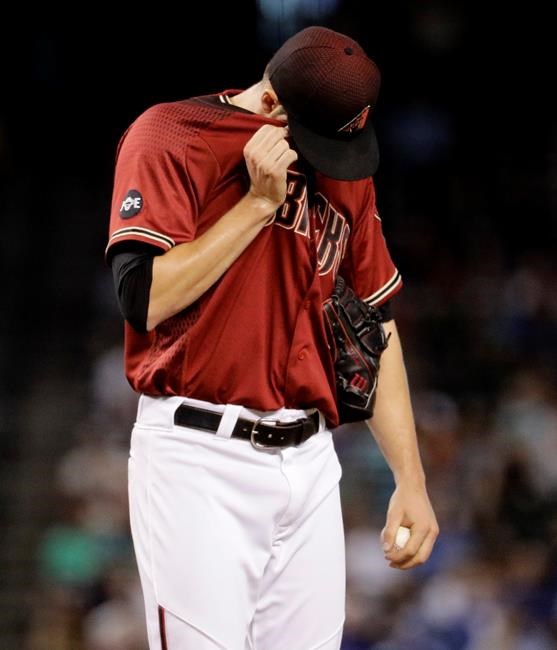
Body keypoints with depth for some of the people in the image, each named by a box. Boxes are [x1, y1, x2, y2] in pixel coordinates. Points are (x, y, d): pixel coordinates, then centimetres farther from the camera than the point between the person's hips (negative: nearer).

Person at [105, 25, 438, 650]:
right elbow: (143, 300, -15)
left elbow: (376, 327, 16)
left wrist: (411, 480, 10)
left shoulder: (348, 174, 12)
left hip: (310, 461, 5)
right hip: (199, 460, -5)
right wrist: (259, 202, -13)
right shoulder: (170, 135, -5)